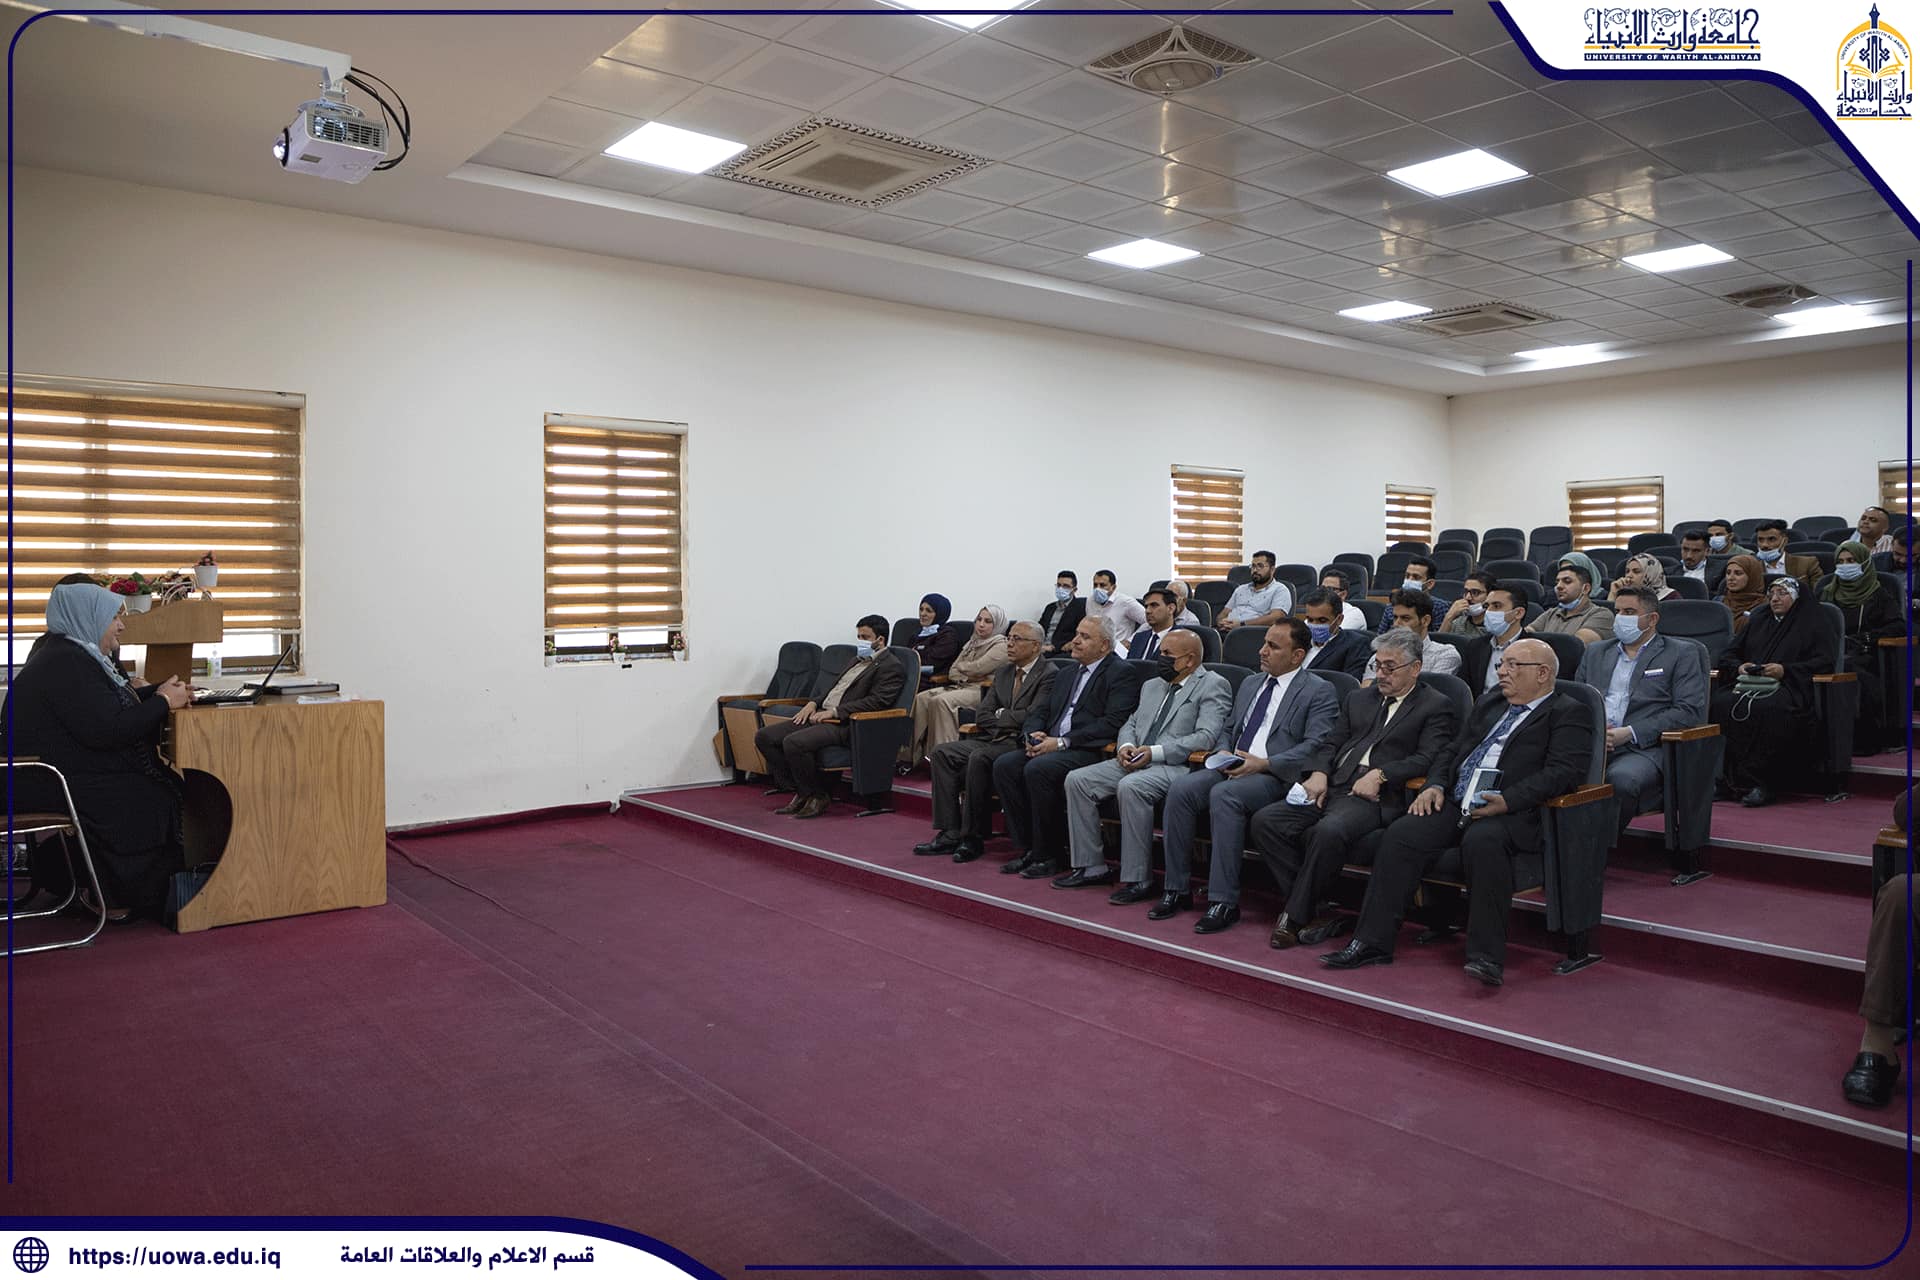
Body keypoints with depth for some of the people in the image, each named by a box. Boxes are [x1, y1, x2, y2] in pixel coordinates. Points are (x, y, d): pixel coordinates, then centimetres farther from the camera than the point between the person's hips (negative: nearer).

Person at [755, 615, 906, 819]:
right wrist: (814, 703, 8)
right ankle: (800, 793, 3)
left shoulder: (891, 667, -4)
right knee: (764, 736, -2)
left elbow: (876, 702, -16)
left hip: (846, 725, -10)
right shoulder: (858, 660, 25)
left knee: (794, 742, -32)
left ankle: (817, 797, -11)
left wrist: (834, 712, -18)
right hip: (822, 716, 10)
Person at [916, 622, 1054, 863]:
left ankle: (973, 838, -22)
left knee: (979, 758, -33)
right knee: (942, 752, -10)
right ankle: (950, 833, -12)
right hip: (994, 740, 8)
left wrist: (1000, 715, -1)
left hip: (1021, 744, -8)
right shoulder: (1003, 673, 19)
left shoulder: (1049, 674, -6)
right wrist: (1008, 723, -4)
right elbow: (981, 716, 14)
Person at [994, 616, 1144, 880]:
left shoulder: (1122, 673, -2)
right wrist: (1034, 734, -2)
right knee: (1004, 765, -15)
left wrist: (1062, 742, -17)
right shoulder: (1067, 674, 24)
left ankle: (1048, 855, -18)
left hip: (1090, 751, -8)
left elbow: (1113, 722, -15)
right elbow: (1039, 711, 23)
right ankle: (1027, 848, -8)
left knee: (1038, 769, -31)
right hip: (1050, 746, 8)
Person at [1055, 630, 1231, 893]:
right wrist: (1125, 746, -1)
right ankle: (1092, 867, -2)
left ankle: (1138, 879, -26)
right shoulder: (1152, 686, 24)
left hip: (1179, 765, -8)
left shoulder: (1213, 686, -1)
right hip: (1135, 761, 8)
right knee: (1077, 780, -9)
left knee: (1130, 787, -36)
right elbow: (1131, 723, 25)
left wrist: (1155, 752, -20)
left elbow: (1206, 738, -13)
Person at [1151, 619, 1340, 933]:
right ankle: (1176, 890, -12)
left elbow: (1315, 747, -9)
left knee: (1223, 794, -35)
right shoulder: (1249, 685, 24)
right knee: (1180, 790, -21)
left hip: (1277, 777, -6)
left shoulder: (1319, 691, 2)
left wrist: (1265, 764, -18)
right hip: (1231, 768, 7)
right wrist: (1224, 753, 5)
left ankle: (1224, 901, -29)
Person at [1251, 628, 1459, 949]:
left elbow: (1426, 759, -5)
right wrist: (1319, 773, 1)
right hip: (1331, 787, 6)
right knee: (1264, 822, -17)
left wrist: (1379, 774, -18)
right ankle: (1310, 911, -13)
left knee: (1330, 831, -37)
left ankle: (1294, 916, -20)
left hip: (1375, 795, -6)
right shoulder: (1358, 698, 26)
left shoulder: (1436, 706, 7)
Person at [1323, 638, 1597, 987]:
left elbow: (1566, 772, -10)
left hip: (1512, 813, -6)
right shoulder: (1488, 705, 27)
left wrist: (1508, 800, -22)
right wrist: (1435, 786, 5)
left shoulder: (1570, 713, 5)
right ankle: (1372, 942, -14)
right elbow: (1452, 752, 27)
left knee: (1482, 840, -37)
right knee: (1401, 835, -17)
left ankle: (1487, 955, -29)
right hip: (1455, 804, 6)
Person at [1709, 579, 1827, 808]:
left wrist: (1785, 670, -11)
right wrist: (1738, 666, 2)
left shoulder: (1810, 626, 17)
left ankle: (1757, 782, -36)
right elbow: (1728, 654, 25)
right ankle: (1729, 779, -30)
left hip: (1785, 686, -4)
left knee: (1766, 708, -40)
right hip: (1747, 684, 4)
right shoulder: (1757, 621, 30)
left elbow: (1824, 662, 2)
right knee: (1721, 703, -32)